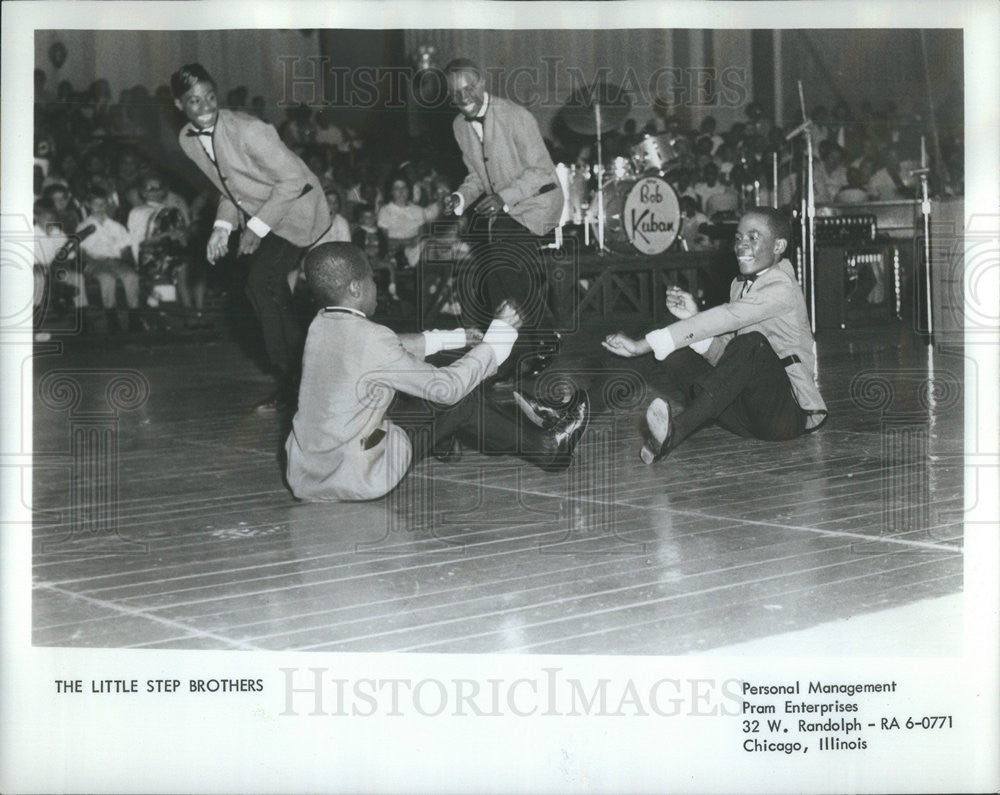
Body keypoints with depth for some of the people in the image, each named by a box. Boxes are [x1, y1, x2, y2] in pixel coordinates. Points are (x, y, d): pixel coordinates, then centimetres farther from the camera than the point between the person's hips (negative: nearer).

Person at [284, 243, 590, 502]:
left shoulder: (322, 325, 2)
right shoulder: (368, 339, -24)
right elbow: (447, 387, -17)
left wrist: (454, 338, 21)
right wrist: (499, 334, -7)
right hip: (354, 479, -8)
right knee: (461, 400, 1)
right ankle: (545, 447, 20)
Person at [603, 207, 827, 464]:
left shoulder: (782, 288, -11)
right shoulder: (739, 284, 16)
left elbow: (724, 319, -23)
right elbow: (721, 355, 12)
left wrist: (644, 345, -28)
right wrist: (694, 316, -8)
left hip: (788, 412, -8)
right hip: (746, 416, 8)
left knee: (752, 342, -34)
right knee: (675, 352, -8)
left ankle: (676, 431, -47)